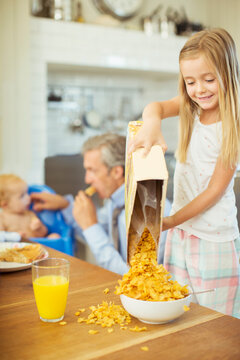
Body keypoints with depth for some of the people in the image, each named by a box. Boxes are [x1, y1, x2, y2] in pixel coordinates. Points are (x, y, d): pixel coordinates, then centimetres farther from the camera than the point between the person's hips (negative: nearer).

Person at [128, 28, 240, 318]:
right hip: (180, 232, 5)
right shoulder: (190, 109, 3)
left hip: (214, 239, -5)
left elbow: (215, 190, -12)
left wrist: (170, 221, -16)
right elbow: (157, 106, -17)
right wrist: (151, 123, -41)